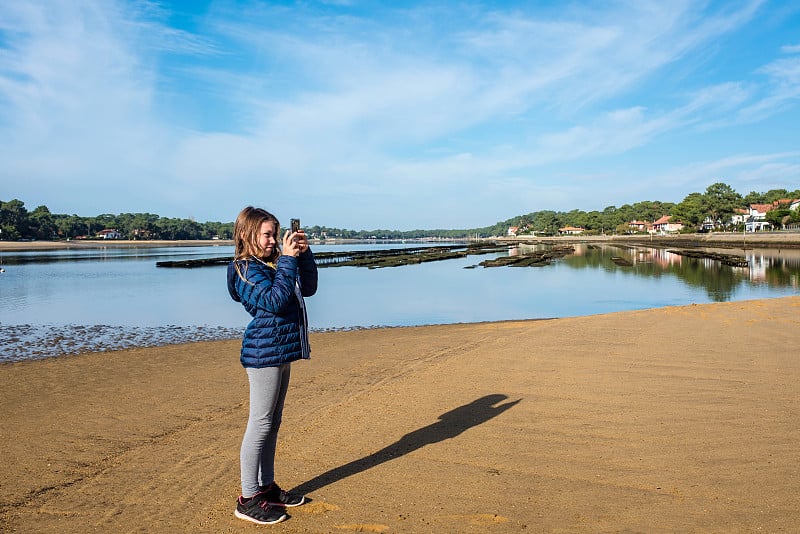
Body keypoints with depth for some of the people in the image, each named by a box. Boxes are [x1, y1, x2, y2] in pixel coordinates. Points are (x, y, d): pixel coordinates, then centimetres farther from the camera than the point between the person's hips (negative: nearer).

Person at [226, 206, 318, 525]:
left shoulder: (271, 264, 14)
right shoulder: (245, 269, -11)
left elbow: (308, 288, 15)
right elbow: (275, 301, -24)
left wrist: (304, 255, 4)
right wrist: (288, 260, -20)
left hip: (280, 352, 9)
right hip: (263, 353, -9)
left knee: (272, 424, 16)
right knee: (260, 424, -4)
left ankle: (267, 487, 28)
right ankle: (248, 500, 7)